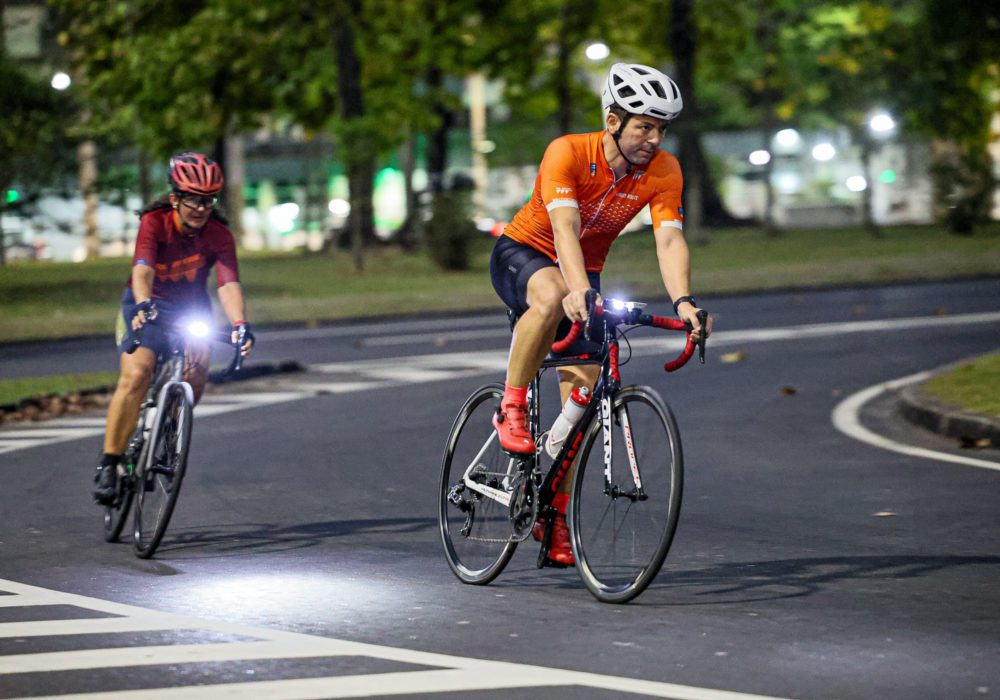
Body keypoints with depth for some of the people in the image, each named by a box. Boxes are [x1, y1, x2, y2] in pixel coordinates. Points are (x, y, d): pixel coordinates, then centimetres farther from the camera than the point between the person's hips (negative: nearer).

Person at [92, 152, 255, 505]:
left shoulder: (219, 236, -17)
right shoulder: (154, 223, -23)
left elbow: (229, 283, -30)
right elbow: (142, 269, -38)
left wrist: (239, 324, -47)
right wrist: (143, 305, -58)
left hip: (191, 307, 3)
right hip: (147, 306, -3)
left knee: (195, 376, -19)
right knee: (136, 376, -24)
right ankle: (108, 465, -20)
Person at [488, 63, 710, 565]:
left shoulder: (663, 172, -17)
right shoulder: (568, 152, -28)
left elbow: (670, 239, -28)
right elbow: (564, 227, -40)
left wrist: (682, 302, -46)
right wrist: (579, 291, -57)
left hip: (584, 272, 4)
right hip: (521, 253, -4)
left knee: (583, 392, -6)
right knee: (552, 295, -40)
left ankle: (555, 513, 5)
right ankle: (511, 407, -24)